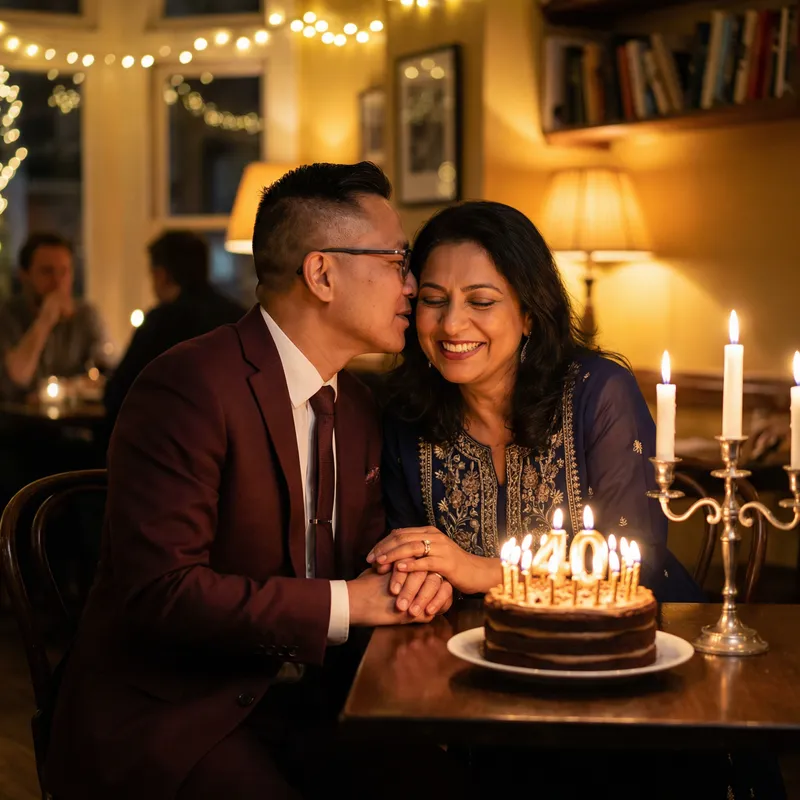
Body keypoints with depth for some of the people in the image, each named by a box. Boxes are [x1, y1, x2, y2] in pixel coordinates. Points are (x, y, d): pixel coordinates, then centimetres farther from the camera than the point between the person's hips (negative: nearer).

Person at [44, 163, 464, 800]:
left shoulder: (355, 404, 12)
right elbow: (160, 590, -22)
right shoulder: (189, 387, -17)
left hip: (301, 697, 7)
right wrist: (346, 604, -18)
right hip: (170, 717, -6)